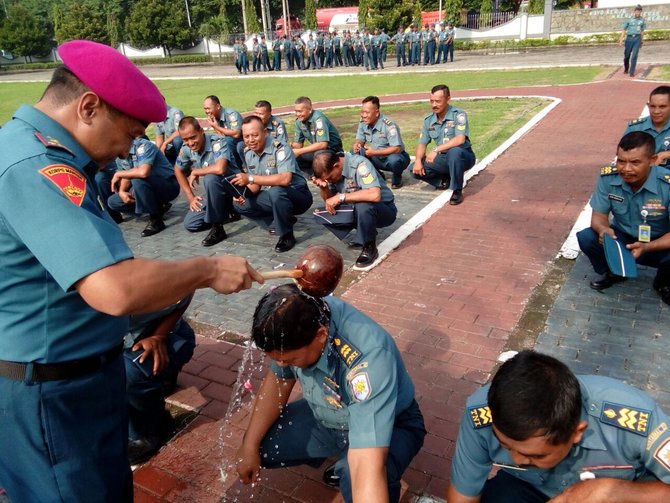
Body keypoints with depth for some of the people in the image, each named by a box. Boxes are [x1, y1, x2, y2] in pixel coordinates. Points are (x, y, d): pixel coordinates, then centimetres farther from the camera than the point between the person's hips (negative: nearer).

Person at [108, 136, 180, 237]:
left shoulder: (143, 146, -23)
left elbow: (143, 172, -39)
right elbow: (127, 176, 10)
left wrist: (118, 174, -24)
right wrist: (121, 192, -11)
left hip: (169, 186, -9)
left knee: (138, 180, -35)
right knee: (112, 202, 1)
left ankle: (156, 220, -19)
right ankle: (158, 207, 6)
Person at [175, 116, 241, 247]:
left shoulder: (218, 142, -24)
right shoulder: (186, 149, -6)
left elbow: (219, 169, -43)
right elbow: (178, 170, 13)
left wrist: (195, 172, -24)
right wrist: (190, 197, 5)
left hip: (234, 186, -7)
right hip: (215, 193, 7)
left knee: (210, 178, -37)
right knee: (190, 224, -2)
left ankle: (218, 228, -25)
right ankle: (229, 214, 17)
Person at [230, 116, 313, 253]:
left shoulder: (280, 149, -23)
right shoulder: (248, 153, 0)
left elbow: (285, 179, -38)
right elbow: (256, 184, 5)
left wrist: (250, 178, -37)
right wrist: (243, 193, -17)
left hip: (297, 196, -7)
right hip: (272, 197, 7)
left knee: (276, 192, -37)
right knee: (240, 205, -6)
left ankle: (287, 235, -16)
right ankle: (281, 221, 6)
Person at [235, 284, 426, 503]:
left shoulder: (368, 359, -41)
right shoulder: (299, 317, -21)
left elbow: (368, 467, -46)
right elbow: (277, 381, -4)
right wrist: (249, 446, -5)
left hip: (385, 425, -6)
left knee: (360, 483, -36)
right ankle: (338, 452, 19)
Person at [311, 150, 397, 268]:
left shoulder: (359, 164, -25)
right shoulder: (330, 169, -5)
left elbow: (374, 195, -39)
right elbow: (330, 201, 4)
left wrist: (341, 197, -34)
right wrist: (323, 187, -17)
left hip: (383, 209, -7)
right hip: (356, 210, 7)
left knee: (362, 206, -40)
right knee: (320, 214, -11)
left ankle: (369, 248, -14)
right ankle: (366, 233, 2)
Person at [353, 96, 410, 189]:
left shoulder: (388, 125, -26)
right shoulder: (363, 123, -6)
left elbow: (397, 149, -31)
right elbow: (360, 140, 6)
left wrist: (374, 152, -32)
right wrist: (357, 145, -20)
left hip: (395, 157, -6)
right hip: (378, 159, 6)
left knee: (393, 160, -41)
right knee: (355, 152, -12)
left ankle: (397, 178, -3)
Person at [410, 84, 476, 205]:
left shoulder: (458, 114, -16)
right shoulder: (428, 120, 2)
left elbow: (460, 140, -30)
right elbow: (422, 144, 3)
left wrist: (436, 150, -31)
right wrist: (418, 160, -17)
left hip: (462, 156, -5)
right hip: (443, 158, 5)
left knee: (454, 151, -40)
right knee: (414, 169, -13)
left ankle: (457, 191, -20)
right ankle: (446, 180, 9)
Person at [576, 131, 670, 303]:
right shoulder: (607, 177, -19)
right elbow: (599, 215, -11)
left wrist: (646, 247, -44)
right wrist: (603, 229, -36)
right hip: (622, 238, 3)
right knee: (585, 237, -23)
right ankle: (613, 272, 10)